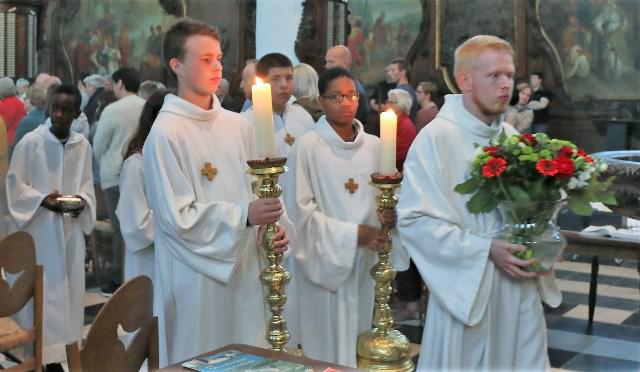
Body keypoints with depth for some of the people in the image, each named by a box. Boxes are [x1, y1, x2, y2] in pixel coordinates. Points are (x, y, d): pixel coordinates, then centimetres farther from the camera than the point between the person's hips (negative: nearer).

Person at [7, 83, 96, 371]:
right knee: (39, 291, -1)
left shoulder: (83, 145, 1)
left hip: (70, 229, 4)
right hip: (38, 229, -4)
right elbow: (15, 182, -5)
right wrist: (42, 200, -17)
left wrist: (83, 201, -10)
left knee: (67, 288, 9)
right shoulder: (30, 142, -10)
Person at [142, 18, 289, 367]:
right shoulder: (166, 133, -12)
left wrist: (272, 226, -6)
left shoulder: (238, 125, 6)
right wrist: (244, 216, -22)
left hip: (244, 266, 6)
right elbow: (177, 216, -15)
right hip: (196, 275, -6)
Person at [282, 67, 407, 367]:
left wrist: (390, 215, -10)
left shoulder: (374, 146, 5)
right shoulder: (307, 147, -9)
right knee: (329, 348, 3)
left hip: (366, 261, 4)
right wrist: (352, 234, -17)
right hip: (326, 263, -4)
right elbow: (301, 211, -11)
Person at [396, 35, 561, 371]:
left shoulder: (512, 137, 9)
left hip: (520, 285, 6)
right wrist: (487, 250, -21)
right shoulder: (436, 138, -12)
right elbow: (414, 220, -18)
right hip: (468, 286, -6)